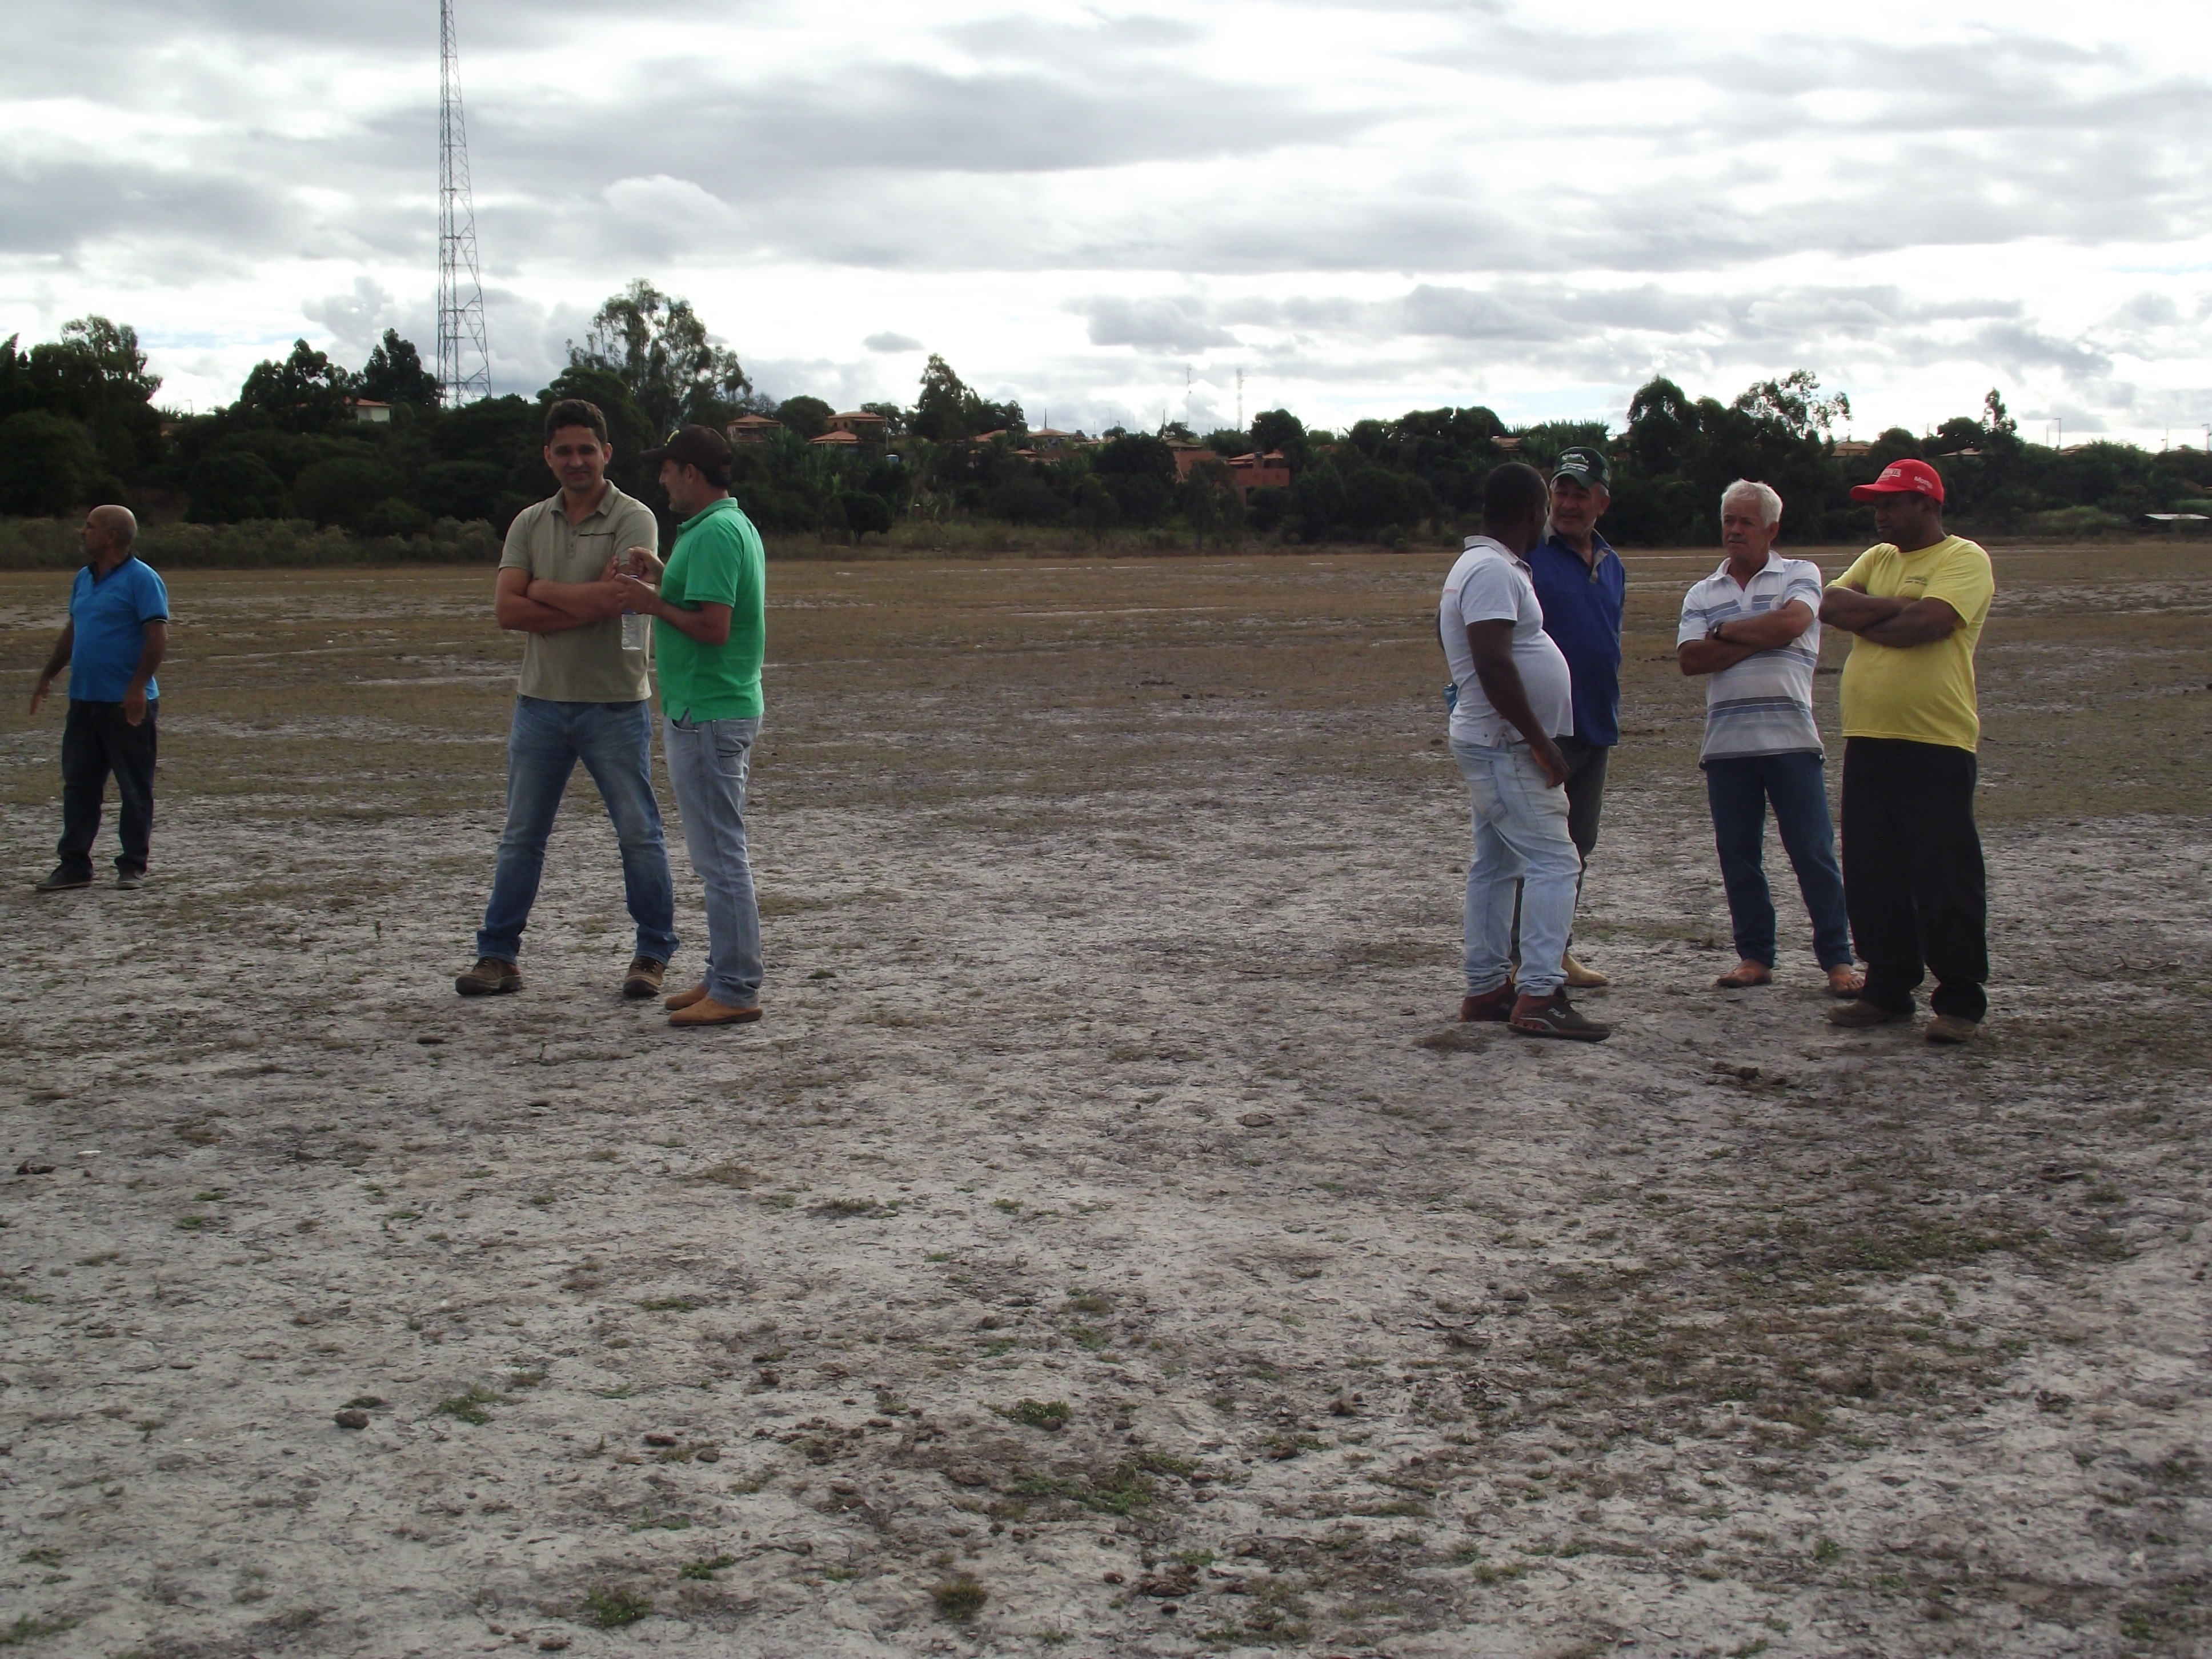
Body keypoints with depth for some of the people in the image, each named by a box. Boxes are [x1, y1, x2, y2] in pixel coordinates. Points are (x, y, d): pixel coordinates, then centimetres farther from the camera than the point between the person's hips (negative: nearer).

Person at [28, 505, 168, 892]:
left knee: (134, 788, 2)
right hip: (84, 700, 8)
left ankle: (133, 866, 9)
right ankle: (74, 865, 12)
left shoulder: (142, 579, -10)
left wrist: (137, 688, -22)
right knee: (78, 784, 8)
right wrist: (47, 677, 22)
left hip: (127, 704, -8)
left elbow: (158, 638, -16)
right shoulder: (84, 579, 15)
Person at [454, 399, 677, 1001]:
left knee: (639, 833, 3)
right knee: (520, 837, 8)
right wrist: (585, 606, -13)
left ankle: (653, 955, 14)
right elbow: (506, 609, -4)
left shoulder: (633, 520, -5)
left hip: (615, 704, -4)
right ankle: (497, 956, 15)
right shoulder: (529, 524, 8)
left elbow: (613, 598, -20)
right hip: (540, 702, 4)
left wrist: (541, 590, -6)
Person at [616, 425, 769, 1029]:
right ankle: (727, 975, 23)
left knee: (720, 855, -7)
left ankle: (736, 991, -3)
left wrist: (655, 605, -13)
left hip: (706, 717, -11)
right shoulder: (735, 525, 15)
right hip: (727, 708, 11)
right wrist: (661, 586, 13)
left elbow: (713, 626, -26)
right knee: (722, 852, 16)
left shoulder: (713, 534, -18)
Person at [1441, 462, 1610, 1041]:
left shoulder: (1482, 567, 15)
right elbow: (1494, 666, -27)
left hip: (1498, 746, 11)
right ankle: (1540, 995, -17)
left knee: (1494, 866, 13)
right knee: (1554, 861, -13)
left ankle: (1486, 989, 18)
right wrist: (1542, 743, -23)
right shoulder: (1493, 571, -18)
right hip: (1505, 746, -11)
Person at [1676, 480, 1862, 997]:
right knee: (1738, 855, 6)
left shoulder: (1799, 575, 6)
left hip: (1790, 737, -3)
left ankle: (1838, 960, 1)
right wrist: (1759, 639, -9)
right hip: (1726, 742, 4)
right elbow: (1691, 658, -2)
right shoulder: (1701, 594, 14)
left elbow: (1791, 623, -15)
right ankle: (1755, 956, 16)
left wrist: (1725, 631, -3)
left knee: (1813, 851, -3)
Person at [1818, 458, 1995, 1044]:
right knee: (1872, 876, 11)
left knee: (1946, 878, -4)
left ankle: (1960, 1002, 3)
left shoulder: (1964, 559, -5)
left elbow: (1927, 624, -20)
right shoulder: (1878, 558, 18)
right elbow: (1831, 605, 2)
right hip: (1867, 741, 7)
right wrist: (1898, 607, -11)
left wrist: (1864, 618, -4)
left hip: (1935, 743, -7)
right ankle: (1889, 989, 21)